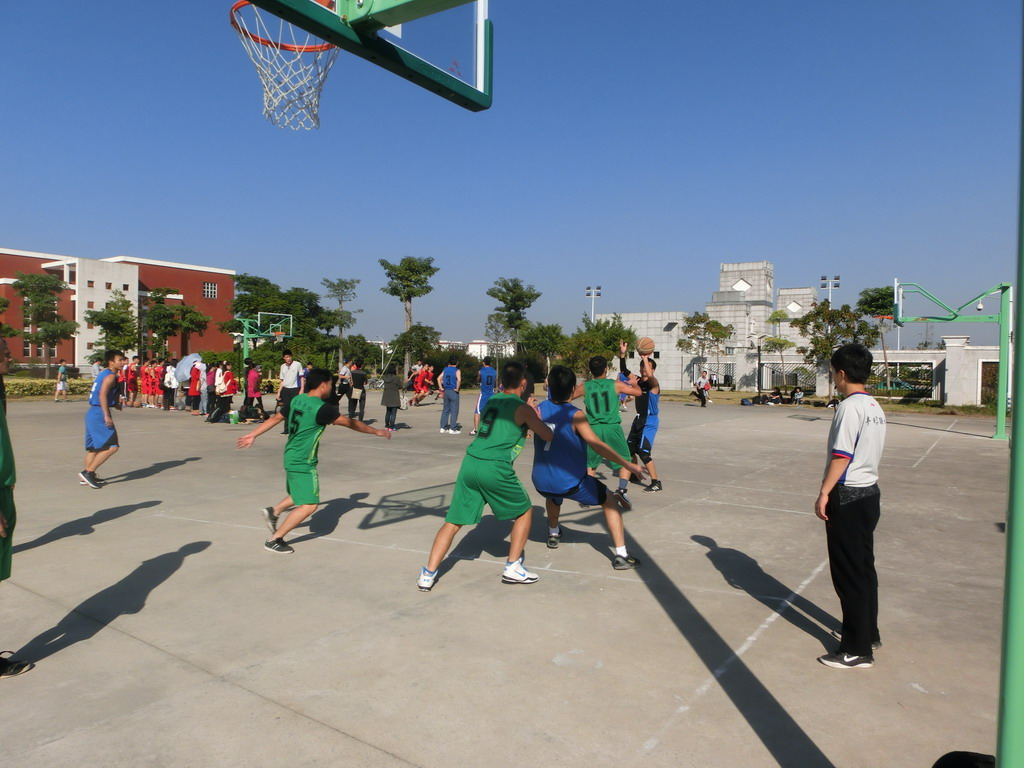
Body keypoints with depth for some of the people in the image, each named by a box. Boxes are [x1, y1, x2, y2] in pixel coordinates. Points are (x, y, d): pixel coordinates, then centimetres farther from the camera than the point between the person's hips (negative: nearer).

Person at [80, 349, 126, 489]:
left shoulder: (104, 373, 18)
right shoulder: (110, 376, -11)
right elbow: (102, 395, -23)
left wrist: (115, 403, 22)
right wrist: (106, 416, -26)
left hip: (92, 413, 10)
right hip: (99, 414, -10)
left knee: (94, 447, 18)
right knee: (112, 446, -10)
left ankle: (86, 476, 23)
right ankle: (88, 472, -9)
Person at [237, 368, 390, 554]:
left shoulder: (296, 400, 3)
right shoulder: (322, 408, -20)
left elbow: (275, 418, 11)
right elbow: (349, 423, -12)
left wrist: (252, 435, 22)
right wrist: (376, 431, -1)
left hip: (292, 456, 9)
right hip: (304, 462, -9)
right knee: (309, 505, -4)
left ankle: (273, 511, 27)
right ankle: (274, 540, 0)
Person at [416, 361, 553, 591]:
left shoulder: (491, 401, 19)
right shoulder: (523, 409, 0)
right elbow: (548, 436, 9)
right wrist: (537, 420, 27)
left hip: (470, 463, 6)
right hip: (495, 468, -5)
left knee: (453, 521, 11)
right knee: (524, 511, 18)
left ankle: (428, 574, 6)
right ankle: (513, 568, 18)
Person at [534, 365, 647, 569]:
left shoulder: (539, 410, -1)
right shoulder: (575, 415, -16)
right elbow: (597, 445, -23)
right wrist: (628, 464, -19)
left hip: (541, 483, 5)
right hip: (571, 483, -5)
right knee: (610, 501, 13)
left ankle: (553, 534, 56)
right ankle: (621, 555, 4)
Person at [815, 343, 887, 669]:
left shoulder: (850, 407, -17)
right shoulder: (875, 407, 10)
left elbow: (841, 456, -21)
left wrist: (824, 492, -15)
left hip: (848, 496, -9)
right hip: (870, 493, 9)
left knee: (849, 573, -1)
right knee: (864, 568, 19)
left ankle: (857, 649, 7)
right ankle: (869, 634, 31)